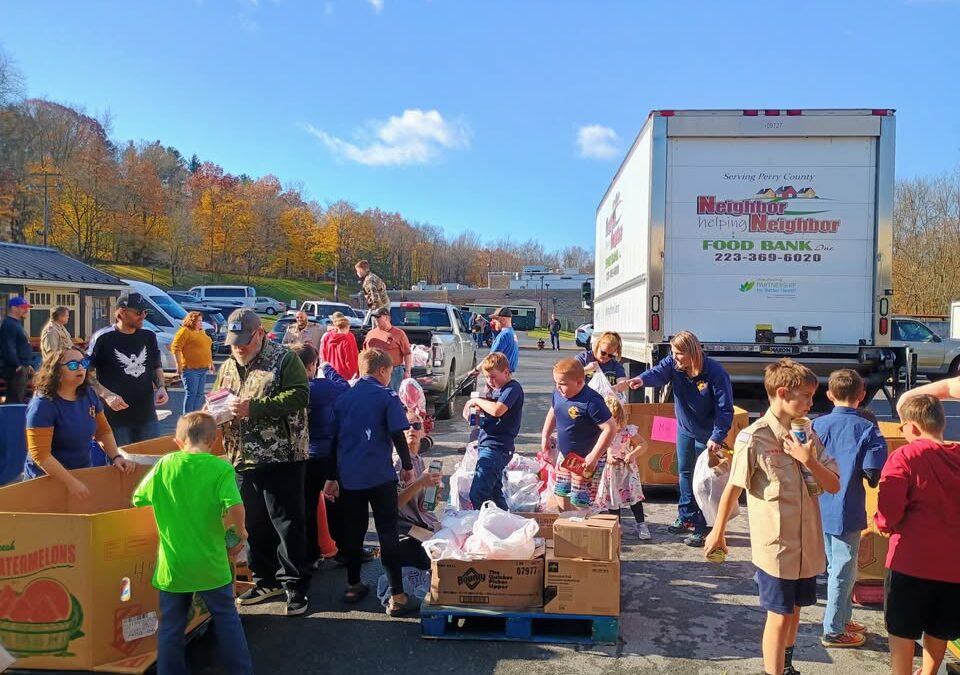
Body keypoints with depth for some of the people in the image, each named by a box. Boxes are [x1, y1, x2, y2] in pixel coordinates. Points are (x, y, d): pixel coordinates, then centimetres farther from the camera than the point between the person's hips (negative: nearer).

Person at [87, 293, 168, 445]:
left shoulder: (149, 337, 7)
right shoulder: (104, 339, -9)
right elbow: (87, 373, -6)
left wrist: (161, 387, 0)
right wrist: (106, 395, -19)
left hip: (147, 416, 5)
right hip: (116, 416, -5)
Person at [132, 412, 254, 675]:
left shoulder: (164, 465, -4)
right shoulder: (221, 468, -12)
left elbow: (138, 498, 6)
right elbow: (235, 506, -24)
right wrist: (240, 532, -6)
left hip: (173, 565, 1)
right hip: (211, 564, -1)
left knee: (171, 627, 15)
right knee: (227, 619, 16)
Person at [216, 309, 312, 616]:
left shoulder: (284, 359, -7)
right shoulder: (227, 367, 15)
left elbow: (300, 395, -18)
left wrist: (255, 408, -24)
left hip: (280, 457, -7)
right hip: (242, 460, 7)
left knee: (288, 523, 0)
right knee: (254, 524, 14)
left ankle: (296, 585, 12)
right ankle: (266, 580, 29)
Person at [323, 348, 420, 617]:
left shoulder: (343, 397, 9)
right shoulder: (387, 396, -4)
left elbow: (333, 438, 11)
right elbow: (397, 435, -9)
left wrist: (332, 477, 16)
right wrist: (408, 466, 4)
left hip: (348, 477, 5)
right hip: (379, 476, -4)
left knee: (353, 531, 16)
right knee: (388, 534, -1)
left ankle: (353, 586, 26)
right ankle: (397, 597, -1)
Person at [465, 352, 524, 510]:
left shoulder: (513, 388, -11)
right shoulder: (498, 389, 18)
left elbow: (497, 410, -28)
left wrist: (477, 401, -13)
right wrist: (479, 411, 3)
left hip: (496, 448, -10)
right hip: (487, 446, 10)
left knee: (477, 494, -14)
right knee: (494, 492, 16)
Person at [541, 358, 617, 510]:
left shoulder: (591, 401, -27)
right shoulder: (558, 394, -3)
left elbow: (610, 428, -27)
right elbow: (553, 412, 19)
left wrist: (594, 457, -26)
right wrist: (545, 437, 12)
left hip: (585, 460, -8)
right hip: (565, 456, 8)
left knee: (579, 502, -3)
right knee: (562, 495, 18)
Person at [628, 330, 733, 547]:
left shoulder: (715, 373, -25)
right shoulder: (673, 364, -11)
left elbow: (725, 409, -23)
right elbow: (658, 372, -30)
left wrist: (718, 437, -30)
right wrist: (643, 379, -52)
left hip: (706, 435, -6)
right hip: (684, 429, 6)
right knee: (684, 473, 16)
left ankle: (702, 528, 9)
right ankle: (686, 517, 32)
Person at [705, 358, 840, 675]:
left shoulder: (808, 436, 3)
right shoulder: (754, 438, -16)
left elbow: (834, 486, 2)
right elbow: (732, 487, -8)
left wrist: (809, 461, -17)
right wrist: (717, 532, 0)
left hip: (807, 544, 6)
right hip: (775, 545, -6)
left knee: (794, 611, 20)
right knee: (779, 616, 2)